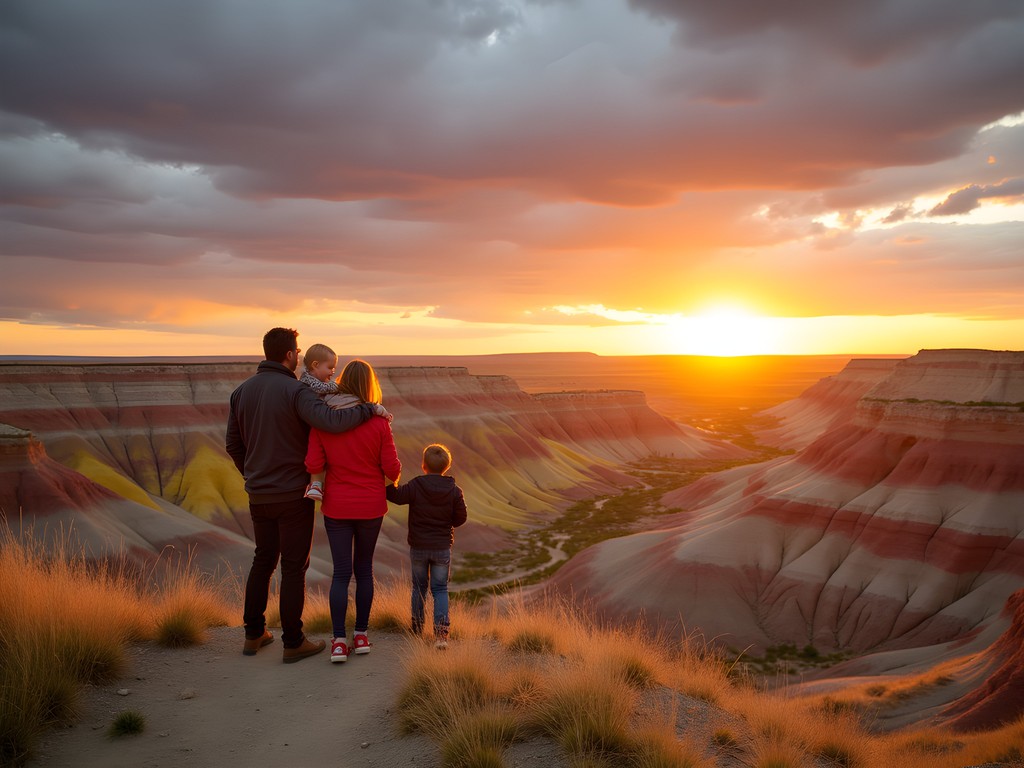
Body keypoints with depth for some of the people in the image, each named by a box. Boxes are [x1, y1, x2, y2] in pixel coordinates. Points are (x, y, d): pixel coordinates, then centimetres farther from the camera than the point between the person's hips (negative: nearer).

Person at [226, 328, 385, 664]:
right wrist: (369, 409, -19)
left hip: (259, 495, 6)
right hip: (293, 494, -6)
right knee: (294, 567, 4)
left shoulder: (241, 391, 4)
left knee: (263, 561, 21)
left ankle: (254, 634, 28)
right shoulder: (295, 391, -17)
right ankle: (293, 642, 13)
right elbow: (331, 422, -34)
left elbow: (233, 444, 10)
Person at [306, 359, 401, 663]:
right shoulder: (378, 422, -12)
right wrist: (393, 480, 13)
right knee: (364, 569, 15)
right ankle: (361, 635, 21)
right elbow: (392, 468, -9)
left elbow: (313, 465, -11)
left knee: (341, 572, 7)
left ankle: (339, 641, 4)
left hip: (336, 507, 0)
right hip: (371, 506, 0)